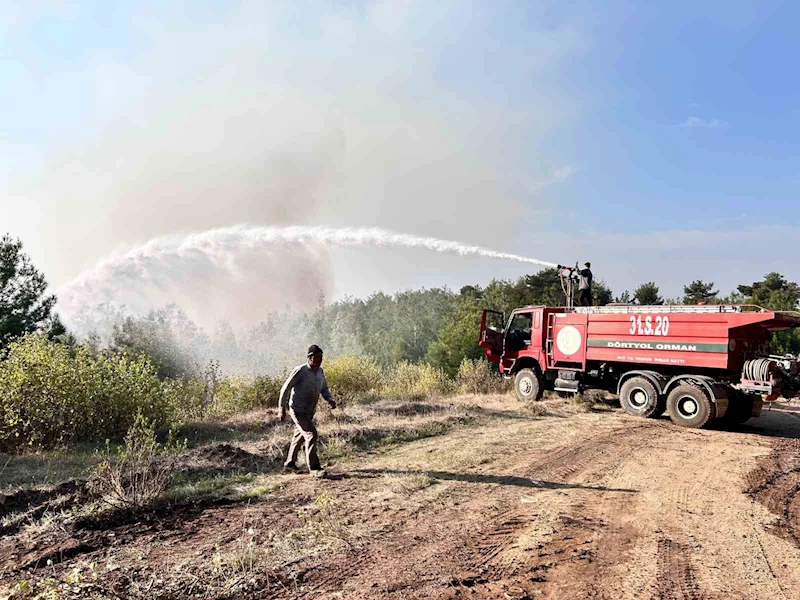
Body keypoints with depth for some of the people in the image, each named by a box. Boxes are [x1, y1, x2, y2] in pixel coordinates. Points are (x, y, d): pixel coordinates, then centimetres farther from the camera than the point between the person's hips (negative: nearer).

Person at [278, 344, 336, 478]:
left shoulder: (320, 371, 4)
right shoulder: (300, 371, -17)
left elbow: (324, 389, 16)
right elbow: (285, 389, -13)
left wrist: (330, 400, -5)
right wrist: (281, 409, -12)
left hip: (310, 411, 8)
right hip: (298, 410, -8)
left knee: (300, 436, 16)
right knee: (311, 434, -16)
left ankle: (289, 464, 31)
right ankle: (314, 468, -10)